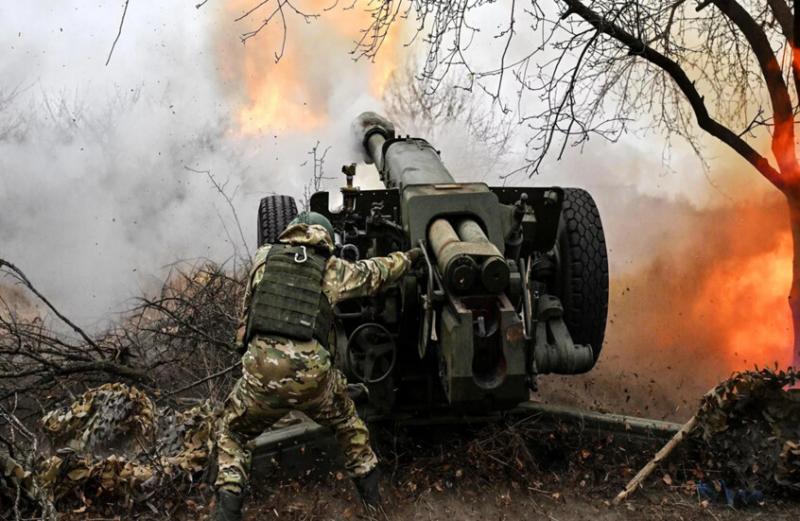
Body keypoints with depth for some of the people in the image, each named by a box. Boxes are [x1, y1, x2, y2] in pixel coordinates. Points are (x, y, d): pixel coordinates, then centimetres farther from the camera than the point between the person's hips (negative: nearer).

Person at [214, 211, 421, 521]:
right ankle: (369, 487, 36)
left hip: (260, 370, 0)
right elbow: (377, 272, 27)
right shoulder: (332, 269, 11)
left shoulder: (263, 257, 13)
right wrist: (408, 257, 45)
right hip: (312, 374, 0)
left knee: (232, 434, 25)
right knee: (346, 422, 30)